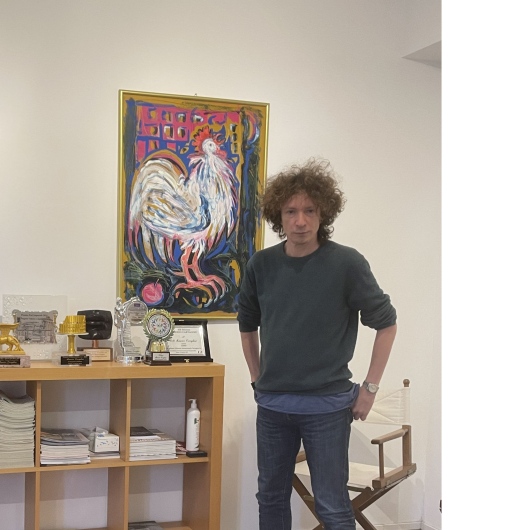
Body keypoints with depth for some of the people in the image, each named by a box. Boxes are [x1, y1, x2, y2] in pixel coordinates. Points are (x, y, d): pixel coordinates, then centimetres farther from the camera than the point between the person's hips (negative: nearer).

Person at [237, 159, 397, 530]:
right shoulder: (262, 265, 1)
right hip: (272, 403, 5)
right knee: (271, 497, 16)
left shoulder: (347, 263, -12)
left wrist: (370, 387, -5)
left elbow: (386, 322, -4)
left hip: (327, 405, -4)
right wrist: (257, 378, 13)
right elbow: (248, 324, 16)